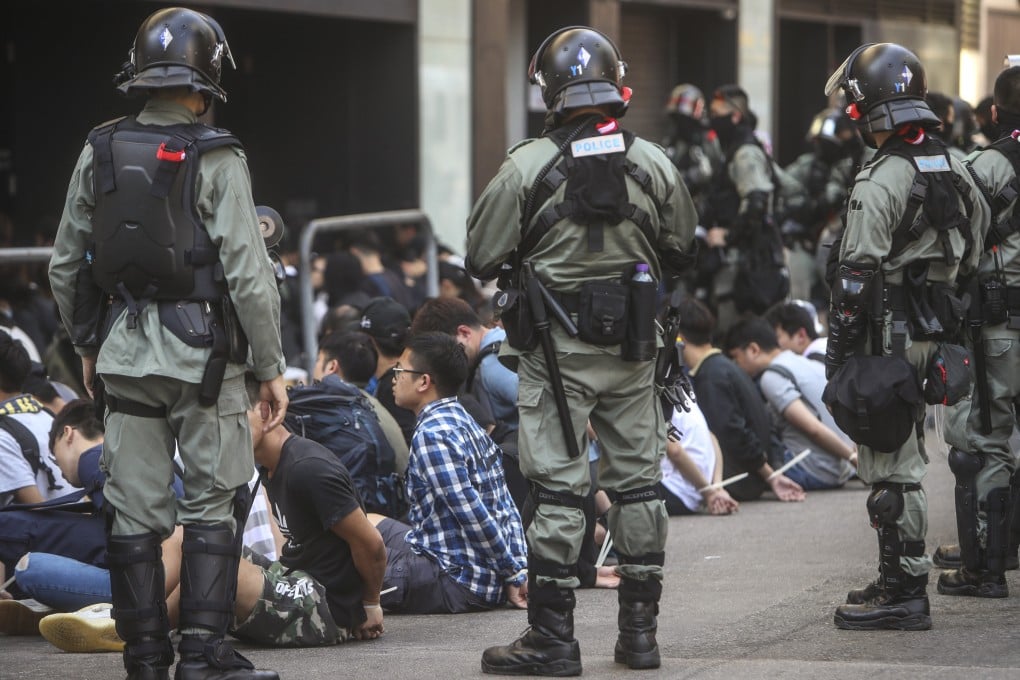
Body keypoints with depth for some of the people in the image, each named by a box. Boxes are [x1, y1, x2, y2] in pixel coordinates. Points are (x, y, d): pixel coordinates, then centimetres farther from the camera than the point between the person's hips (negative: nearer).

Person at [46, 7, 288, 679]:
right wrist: (272, 365, -3)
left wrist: (88, 345, 23)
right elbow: (248, 272, -12)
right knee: (212, 502, 3)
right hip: (201, 353, -4)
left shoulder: (99, 153, 4)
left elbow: (66, 266, 10)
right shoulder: (216, 159, -10)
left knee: (136, 509, 8)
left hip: (123, 352, 5)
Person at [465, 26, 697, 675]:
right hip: (633, 349, 3)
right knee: (638, 481, 11)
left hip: (558, 351, -3)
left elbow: (482, 259, -7)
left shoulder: (527, 167, -12)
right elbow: (681, 253, 12)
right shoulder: (655, 165, 0)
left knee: (559, 487, -1)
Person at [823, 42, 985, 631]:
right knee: (905, 455, 18)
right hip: (933, 331, 9)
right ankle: (902, 578, 26)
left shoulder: (882, 181, -17)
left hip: (888, 335, -9)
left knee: (890, 464, -6)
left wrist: (838, 346, -15)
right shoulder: (955, 169, 11)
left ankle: (905, 595, -5)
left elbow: (858, 274, -19)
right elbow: (972, 250, 18)